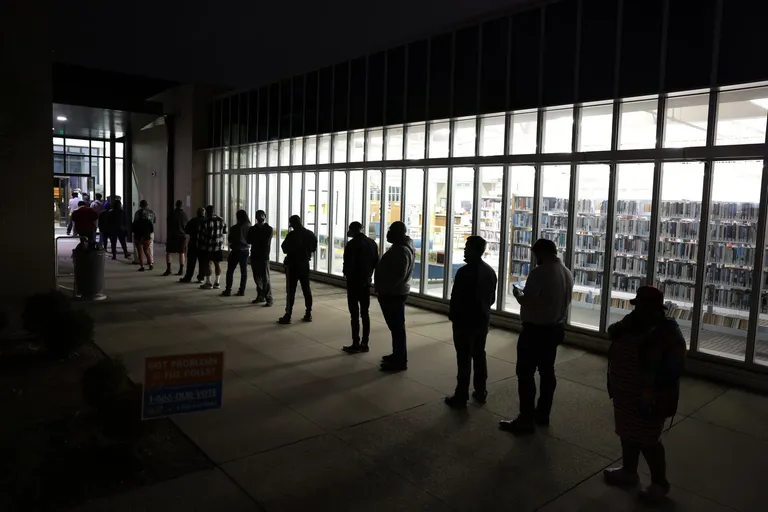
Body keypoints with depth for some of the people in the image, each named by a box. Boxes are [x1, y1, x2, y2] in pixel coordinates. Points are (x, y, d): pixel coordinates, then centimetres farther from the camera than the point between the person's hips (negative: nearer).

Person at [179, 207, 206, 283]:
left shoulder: (193, 220, -8)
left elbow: (186, 230, -1)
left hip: (194, 243, -2)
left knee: (191, 261, 5)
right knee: (202, 262, 8)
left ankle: (188, 277, 9)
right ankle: (201, 278, 8)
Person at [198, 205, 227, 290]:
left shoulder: (205, 222, -15)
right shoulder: (221, 220, 0)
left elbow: (200, 235, -9)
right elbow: (224, 232, 8)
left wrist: (199, 244, 7)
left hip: (207, 246, -5)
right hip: (218, 245, 5)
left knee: (207, 264, 4)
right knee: (217, 264, 10)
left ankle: (208, 283, 7)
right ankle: (216, 283, 14)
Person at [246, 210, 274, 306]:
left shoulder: (269, 229, -1)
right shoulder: (253, 228, 10)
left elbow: (266, 242, -12)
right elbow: (249, 240, 0)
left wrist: (255, 240, -1)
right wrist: (260, 241, -10)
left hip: (264, 257, -5)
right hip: (254, 256, 5)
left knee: (265, 279, -7)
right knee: (257, 278, 11)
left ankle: (269, 299, -5)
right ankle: (260, 296, 21)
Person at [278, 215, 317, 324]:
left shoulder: (292, 235, -15)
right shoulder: (310, 234, 4)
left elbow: (285, 249, -11)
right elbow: (314, 248, 13)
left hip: (293, 264, -6)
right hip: (305, 264, 6)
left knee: (291, 290, -2)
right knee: (306, 289, 10)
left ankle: (288, 316, 0)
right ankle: (308, 314, 13)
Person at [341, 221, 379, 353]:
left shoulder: (352, 244, -14)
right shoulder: (372, 243, 6)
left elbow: (348, 265, -18)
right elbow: (376, 263, 8)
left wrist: (345, 272, 2)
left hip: (354, 283, -6)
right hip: (366, 282, 6)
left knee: (355, 315, -1)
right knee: (365, 313, 10)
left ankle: (355, 344, 3)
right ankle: (364, 344, 14)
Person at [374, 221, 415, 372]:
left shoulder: (401, 251, -21)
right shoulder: (400, 247, 13)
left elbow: (399, 276, -27)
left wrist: (385, 288, -19)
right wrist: (384, 289, 18)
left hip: (393, 294, -11)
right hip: (394, 292, 11)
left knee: (397, 326, -5)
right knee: (396, 326, 17)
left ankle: (400, 361, 1)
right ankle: (398, 355, 28)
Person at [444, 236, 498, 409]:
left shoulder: (465, 272, -20)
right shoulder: (490, 271, 6)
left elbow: (456, 298, -17)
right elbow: (492, 298, 12)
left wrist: (452, 315, -1)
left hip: (465, 320, -7)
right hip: (483, 319, 8)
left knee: (464, 359, -2)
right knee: (479, 355, 17)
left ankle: (461, 397, 4)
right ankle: (480, 392, 24)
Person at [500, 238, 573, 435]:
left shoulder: (540, 272, -20)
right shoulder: (567, 273, 8)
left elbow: (528, 302, -23)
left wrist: (518, 294, -4)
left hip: (535, 329, -9)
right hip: (555, 328, 9)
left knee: (525, 373, -2)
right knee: (547, 371, 16)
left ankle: (526, 420, 0)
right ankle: (542, 414, 25)